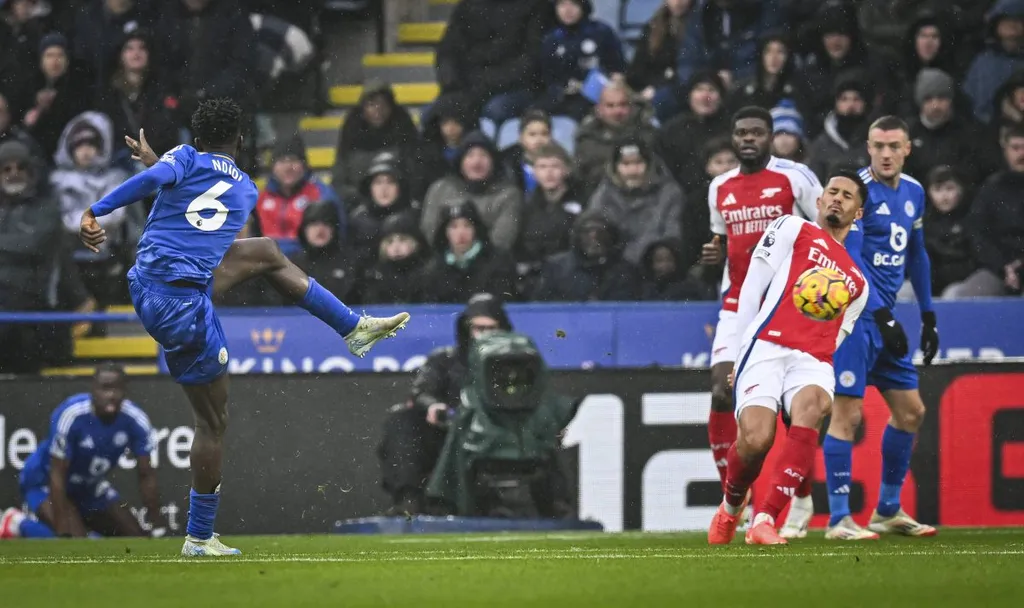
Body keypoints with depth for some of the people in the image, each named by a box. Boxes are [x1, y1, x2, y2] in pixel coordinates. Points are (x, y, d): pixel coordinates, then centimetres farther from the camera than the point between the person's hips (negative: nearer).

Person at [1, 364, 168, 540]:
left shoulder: (136, 420, -19)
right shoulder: (71, 415, -33)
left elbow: (146, 475, -8)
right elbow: (57, 476, -29)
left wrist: (159, 528, -9)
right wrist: (63, 531, -31)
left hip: (89, 485, 7)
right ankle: (20, 524, -1)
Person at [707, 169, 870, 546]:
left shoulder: (858, 283, 28)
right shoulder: (793, 231, 13)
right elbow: (751, 289, 8)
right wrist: (741, 352, 4)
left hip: (812, 361, 3)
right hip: (766, 347, -3)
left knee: (812, 403, -33)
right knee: (756, 438, -25)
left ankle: (765, 518, -34)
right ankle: (731, 507, 10)